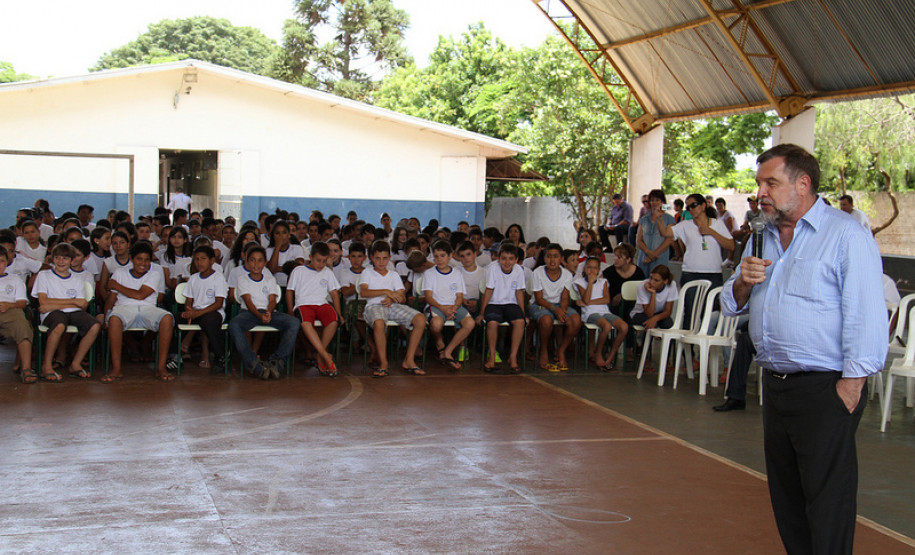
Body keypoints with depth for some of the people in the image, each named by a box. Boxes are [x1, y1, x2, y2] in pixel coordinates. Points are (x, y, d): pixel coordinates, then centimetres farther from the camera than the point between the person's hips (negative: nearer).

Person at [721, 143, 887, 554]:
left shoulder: (846, 236, -9)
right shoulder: (764, 239, 15)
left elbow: (865, 317, -15)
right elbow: (732, 305, 19)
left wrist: (851, 384, -19)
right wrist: (742, 283, -3)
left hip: (825, 391, -8)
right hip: (775, 385, 8)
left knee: (827, 505, -3)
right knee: (786, 498, 14)